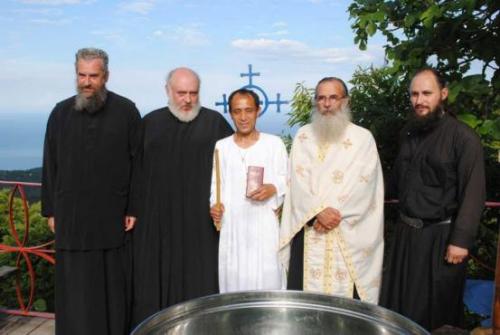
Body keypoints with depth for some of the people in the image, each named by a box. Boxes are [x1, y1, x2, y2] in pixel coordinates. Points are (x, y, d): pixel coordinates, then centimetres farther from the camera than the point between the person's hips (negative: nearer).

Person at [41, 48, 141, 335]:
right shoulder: (61, 113, 5)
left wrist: (135, 209, -6)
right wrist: (51, 210, 5)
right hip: (72, 217, 2)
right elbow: (50, 165, 8)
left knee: (113, 286, 8)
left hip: (114, 217, -2)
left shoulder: (126, 111, -2)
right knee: (76, 287, 8)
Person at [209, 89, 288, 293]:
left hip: (264, 224, -2)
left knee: (266, 276, -5)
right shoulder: (221, 146, 10)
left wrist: (273, 189, -16)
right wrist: (214, 204, -4)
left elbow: (286, 180, 3)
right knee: (233, 277, 3)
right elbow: (215, 184, 13)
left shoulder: (274, 143, 3)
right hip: (231, 225, 2)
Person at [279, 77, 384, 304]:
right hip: (308, 230, 2)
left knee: (344, 294, 0)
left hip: (348, 233, -2)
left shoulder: (363, 138, 2)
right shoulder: (303, 136, 9)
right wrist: (319, 211, -14)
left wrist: (335, 213, -14)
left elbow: (362, 184, -7)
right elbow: (298, 181, -1)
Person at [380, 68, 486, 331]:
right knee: (398, 302, 16)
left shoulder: (463, 137, -13)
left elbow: (473, 193, -16)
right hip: (405, 232, 6)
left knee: (435, 309, 10)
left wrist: (461, 240, -19)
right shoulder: (409, 132, 6)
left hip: (440, 235, -5)